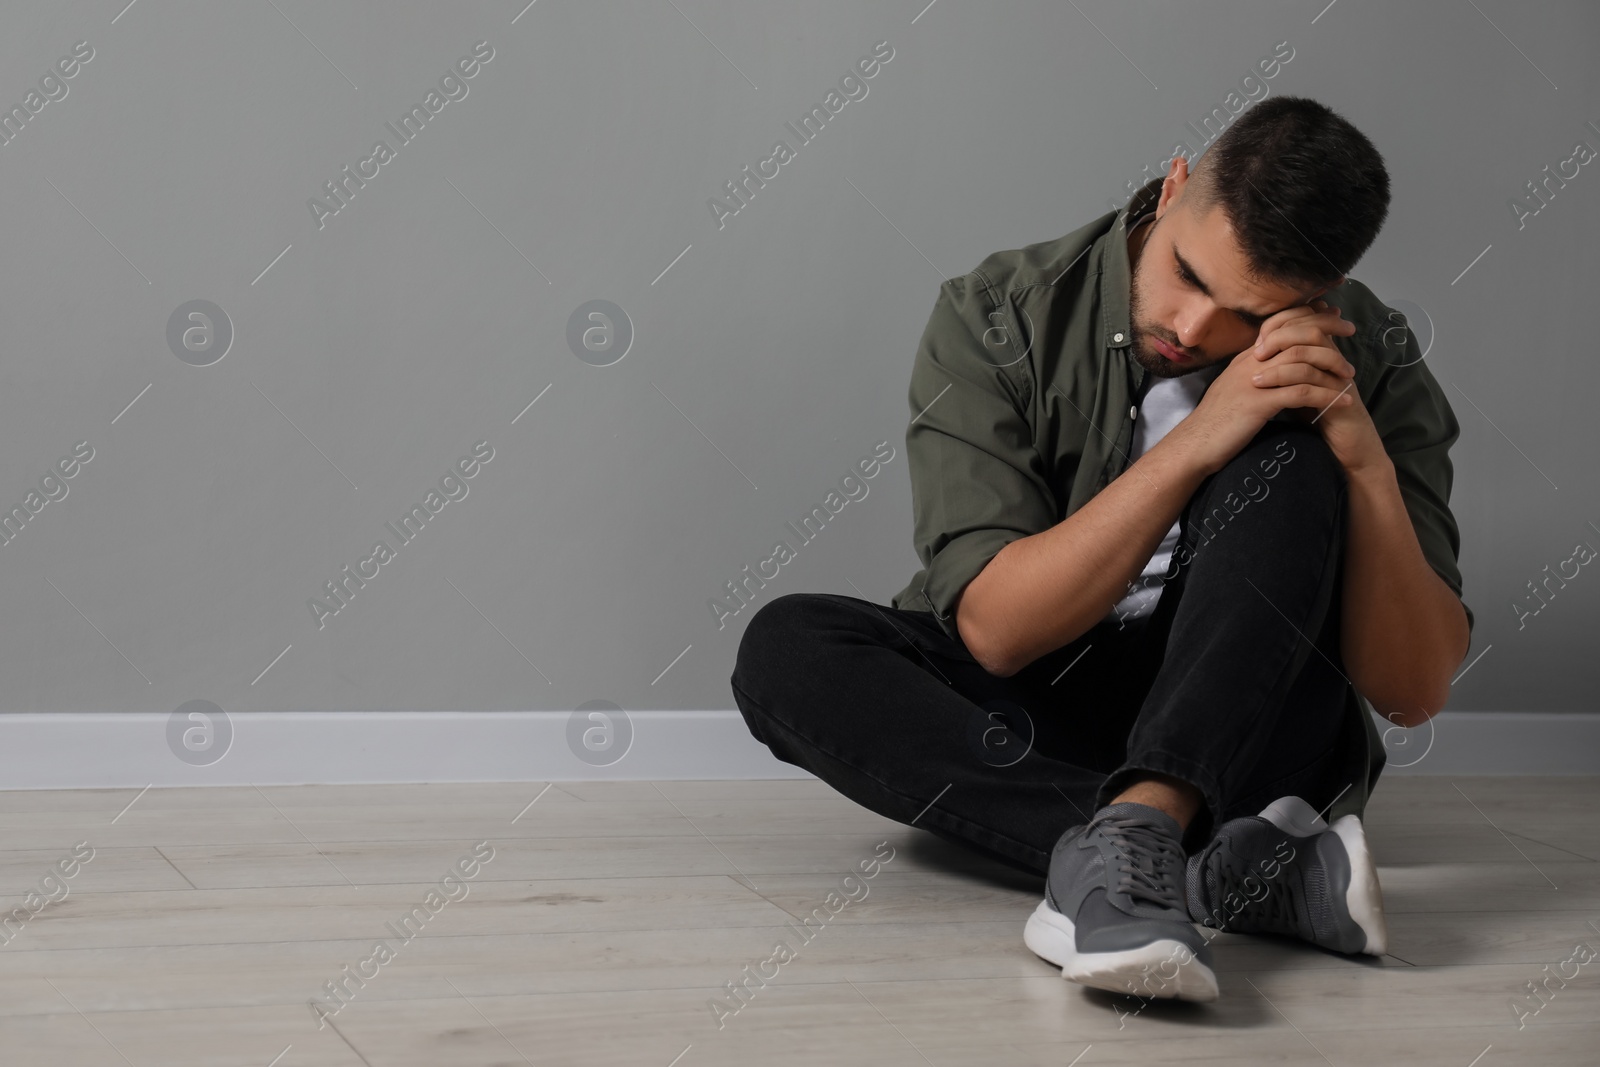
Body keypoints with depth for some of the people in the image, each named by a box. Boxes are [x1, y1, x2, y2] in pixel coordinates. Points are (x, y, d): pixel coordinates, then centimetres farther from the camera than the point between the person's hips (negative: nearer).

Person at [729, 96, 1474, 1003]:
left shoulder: (1371, 365, -8)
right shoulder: (998, 319, -11)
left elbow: (1413, 691, -12)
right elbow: (996, 629, -21)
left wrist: (1367, 463, -26)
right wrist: (1194, 444, -29)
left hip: (1245, 743, -1)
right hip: (1019, 724, 1)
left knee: (1289, 461, -25)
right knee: (786, 647, -27)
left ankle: (1131, 837, -41)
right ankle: (1233, 867, -36)